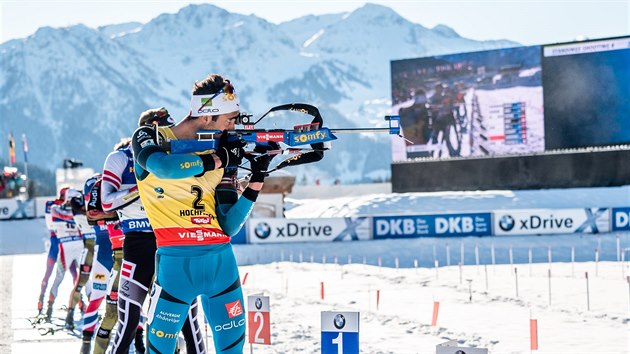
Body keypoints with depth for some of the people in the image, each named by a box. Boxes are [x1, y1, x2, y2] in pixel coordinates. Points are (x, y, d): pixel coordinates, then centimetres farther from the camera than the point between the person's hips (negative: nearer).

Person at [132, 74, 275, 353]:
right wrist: (217, 160, -14)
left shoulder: (221, 153, 14)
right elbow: (162, 166, -26)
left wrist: (257, 179, 4)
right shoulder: (148, 137, 0)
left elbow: (228, 227, 12)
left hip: (222, 261, 5)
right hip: (176, 261, -5)